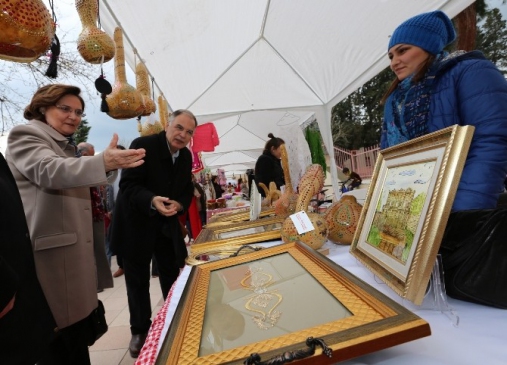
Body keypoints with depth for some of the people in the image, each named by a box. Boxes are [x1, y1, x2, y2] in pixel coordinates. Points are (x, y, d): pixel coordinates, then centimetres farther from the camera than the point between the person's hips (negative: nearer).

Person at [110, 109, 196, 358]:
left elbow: (187, 189, 6)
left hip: (167, 224, 5)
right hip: (136, 224, -5)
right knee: (138, 280, 10)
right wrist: (152, 201, -39)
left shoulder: (186, 156, 3)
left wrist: (179, 204, -16)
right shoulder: (143, 145, -17)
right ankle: (140, 330, 30)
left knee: (173, 276, 14)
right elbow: (128, 184, -22)